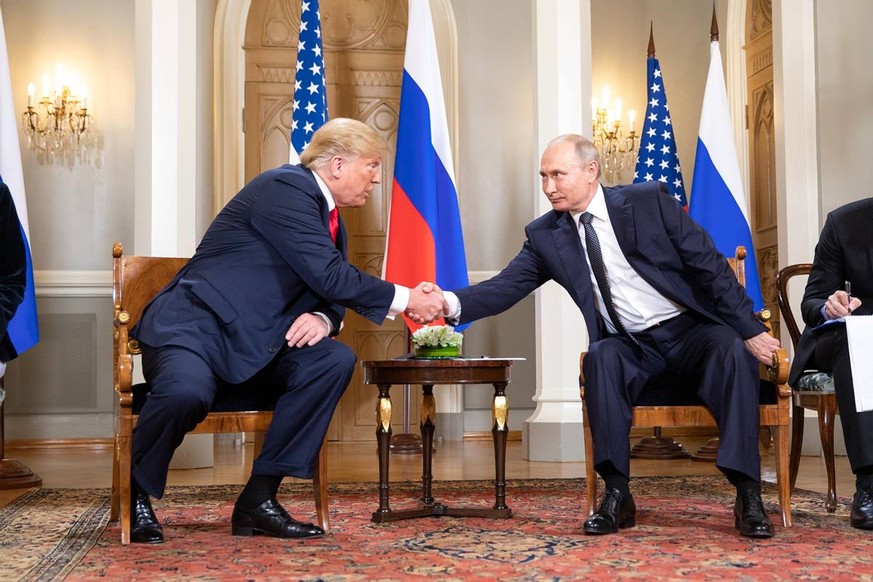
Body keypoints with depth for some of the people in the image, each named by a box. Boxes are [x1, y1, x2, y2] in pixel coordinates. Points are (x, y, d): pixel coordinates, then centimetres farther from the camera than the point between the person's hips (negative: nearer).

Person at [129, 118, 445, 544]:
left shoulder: (330, 222, 15)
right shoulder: (286, 187, -14)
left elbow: (330, 295, 14)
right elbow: (330, 276, -21)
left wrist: (323, 319, -11)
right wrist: (405, 299, -14)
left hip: (249, 343, 8)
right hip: (193, 328, -8)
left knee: (335, 360, -15)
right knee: (187, 392, -38)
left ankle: (259, 498, -11)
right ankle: (136, 494, -5)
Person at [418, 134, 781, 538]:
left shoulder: (648, 200, -6)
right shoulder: (545, 235, 1)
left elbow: (709, 264, -6)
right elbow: (506, 287, -6)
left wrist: (750, 329, -10)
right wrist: (451, 303, -26)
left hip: (690, 329, -1)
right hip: (631, 346, 2)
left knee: (732, 350, -31)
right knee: (601, 356, -31)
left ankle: (747, 496, -26)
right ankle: (617, 494, -26)